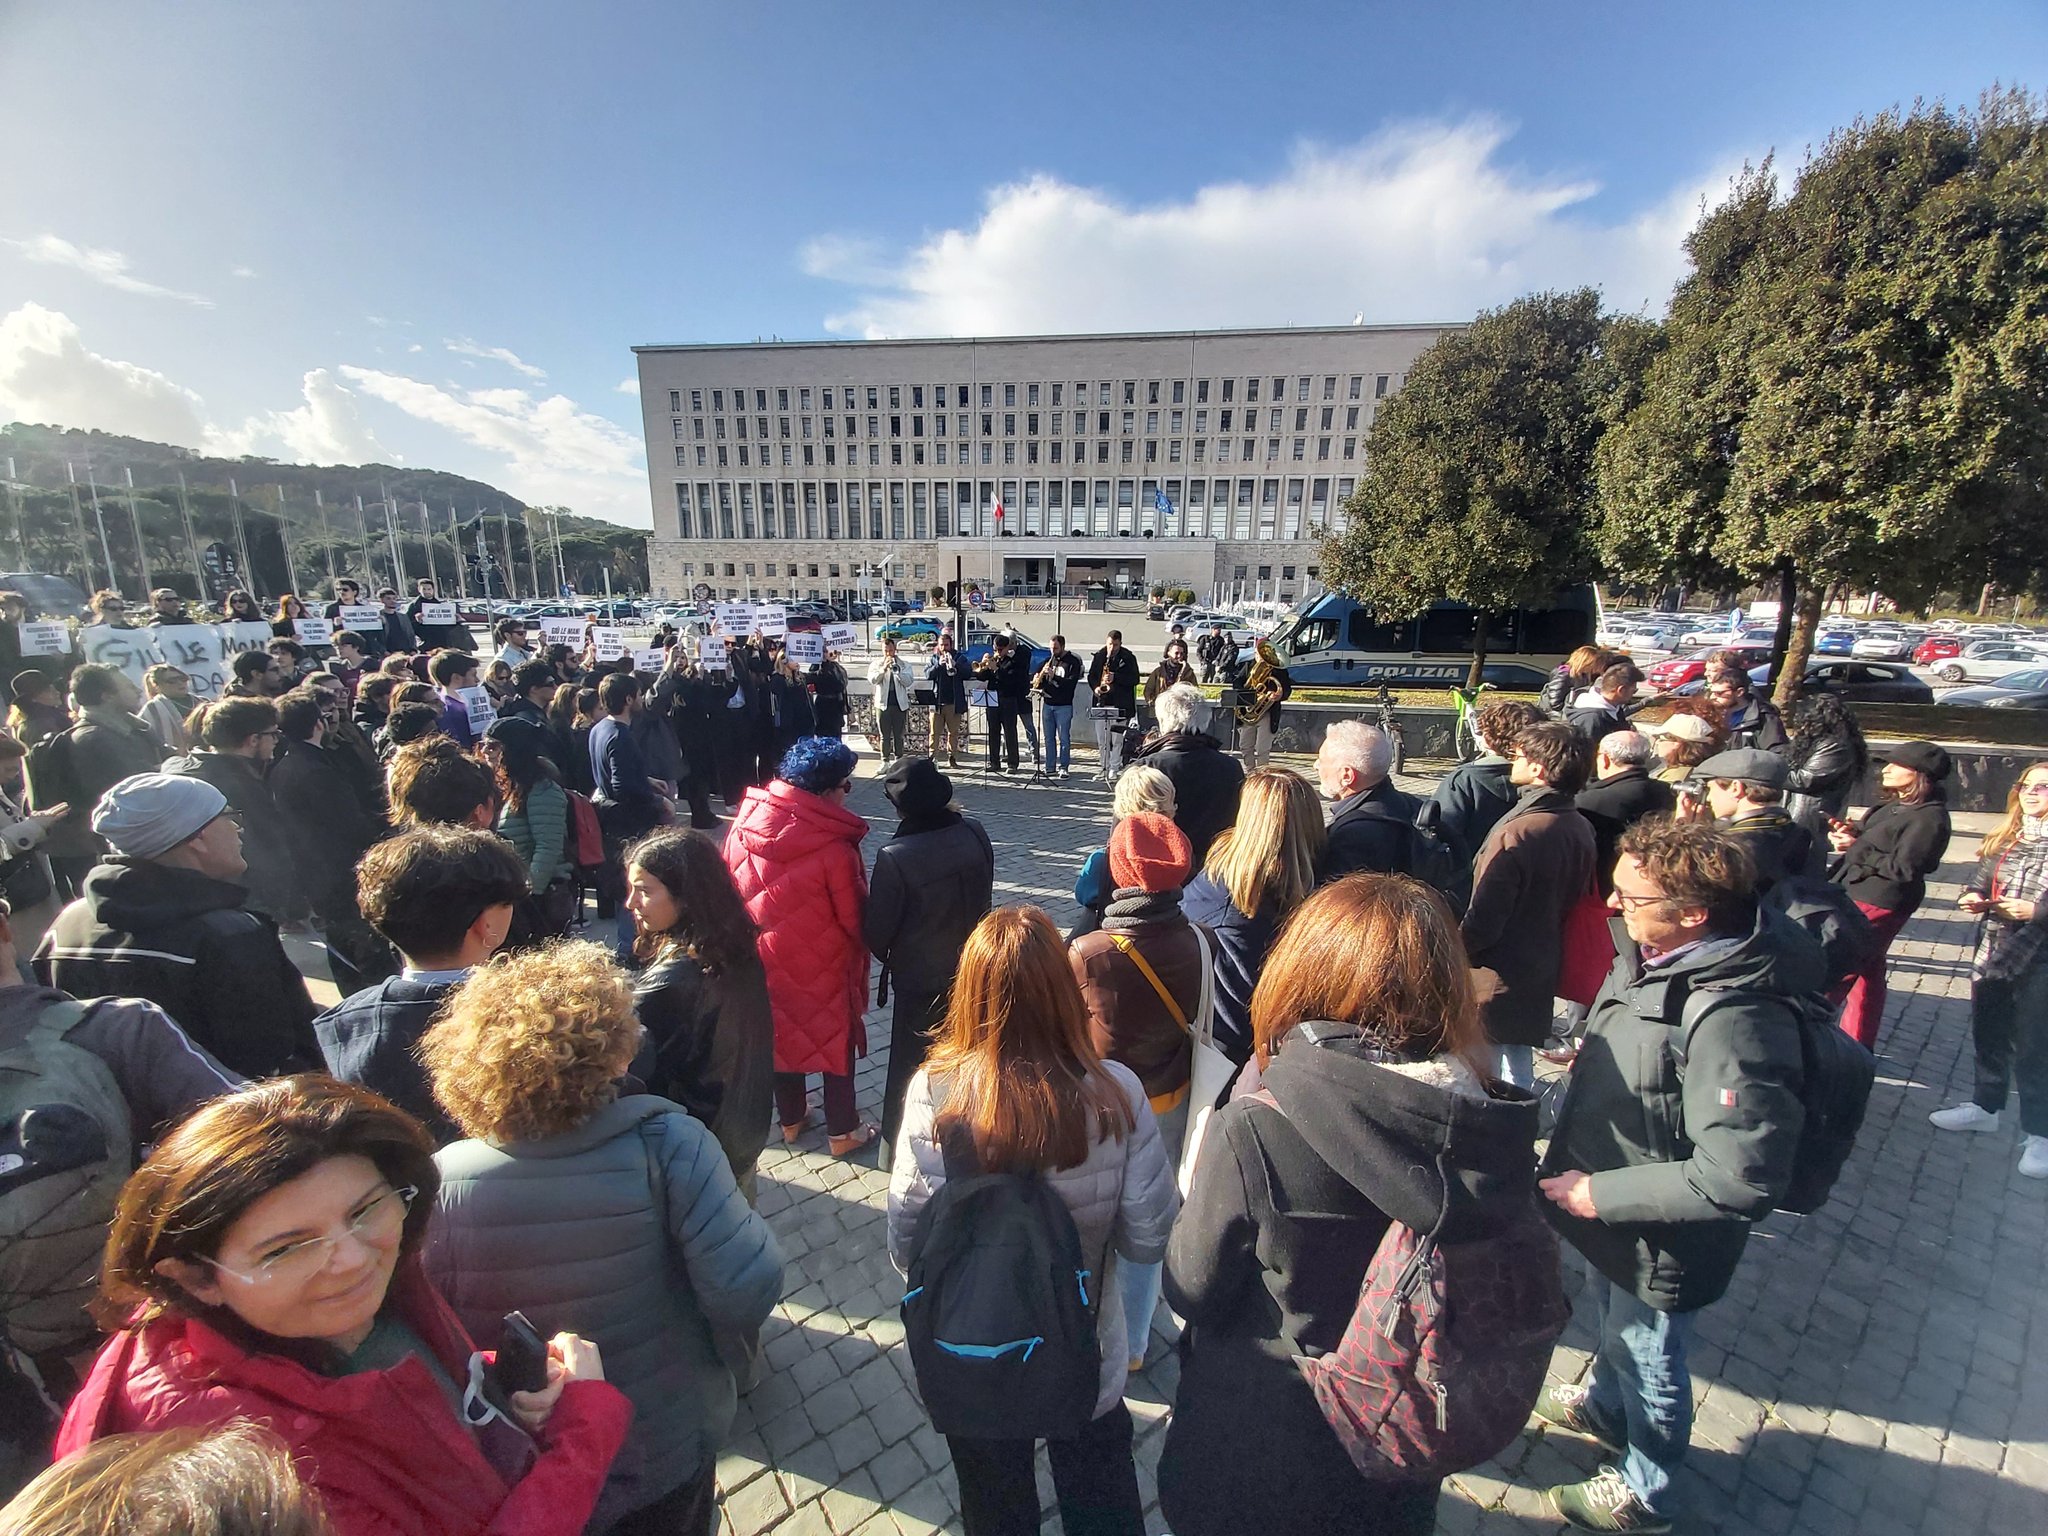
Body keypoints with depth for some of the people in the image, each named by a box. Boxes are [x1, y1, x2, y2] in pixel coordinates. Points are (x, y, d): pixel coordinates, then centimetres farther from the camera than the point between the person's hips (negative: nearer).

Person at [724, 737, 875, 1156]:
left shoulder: (743, 825, -11)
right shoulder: (834, 847, -28)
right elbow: (854, 918, -18)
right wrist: (863, 948, 3)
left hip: (765, 960, 5)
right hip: (822, 967, -5)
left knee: (784, 1033, 24)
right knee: (836, 1039, 15)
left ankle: (790, 1118, 42)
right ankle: (842, 1131, 30)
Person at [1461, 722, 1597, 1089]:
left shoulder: (1516, 833, -24)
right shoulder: (1580, 829, 1)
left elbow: (1482, 922, -22)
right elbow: (1578, 901, 13)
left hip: (1496, 981, -8)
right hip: (1541, 975, 8)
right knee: (1518, 1080, 21)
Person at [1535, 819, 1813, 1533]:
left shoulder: (1732, 1019, -36)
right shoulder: (1651, 955, -11)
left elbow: (1739, 1180, -33)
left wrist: (1599, 1195, -27)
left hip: (1658, 1240, -7)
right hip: (1606, 1207, 7)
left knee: (1649, 1360, 21)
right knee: (1611, 1324, 33)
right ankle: (1605, 1407, 61)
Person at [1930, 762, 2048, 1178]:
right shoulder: (2004, 838, 7)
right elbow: (1981, 879, 15)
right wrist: (1973, 896, -5)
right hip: (1991, 954, 6)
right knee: (1988, 1037, 18)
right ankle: (1985, 1106, 34)